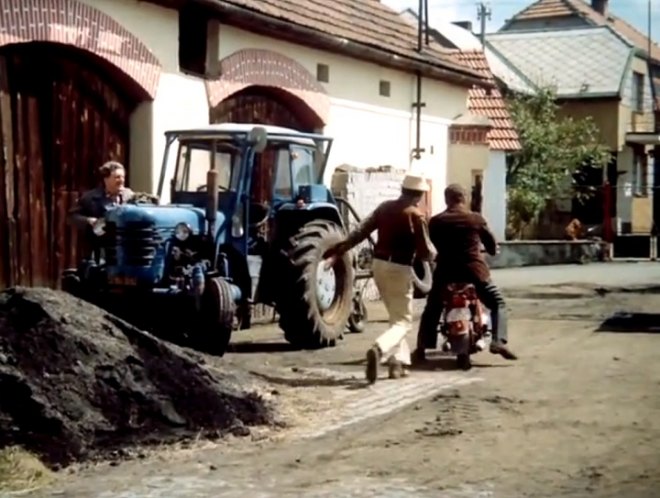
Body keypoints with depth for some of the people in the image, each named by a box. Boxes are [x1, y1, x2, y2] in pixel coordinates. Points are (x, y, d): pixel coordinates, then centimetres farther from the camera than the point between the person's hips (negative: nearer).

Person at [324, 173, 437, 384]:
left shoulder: (385, 208, 5)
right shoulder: (417, 216, -12)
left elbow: (360, 232, 3)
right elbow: (426, 252, -11)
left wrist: (337, 252, 6)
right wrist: (433, 253, 11)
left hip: (379, 264, 7)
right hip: (400, 269, -6)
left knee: (396, 316, 22)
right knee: (403, 321, -1)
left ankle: (398, 362, 21)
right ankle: (379, 350, -29)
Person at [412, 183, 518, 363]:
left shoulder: (435, 221, 2)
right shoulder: (476, 219, 0)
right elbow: (491, 244, 9)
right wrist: (493, 250, 32)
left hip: (446, 272, 1)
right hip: (474, 271, -1)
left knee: (431, 309, 17)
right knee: (497, 303, 12)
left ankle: (421, 347, 8)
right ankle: (498, 341, -7)